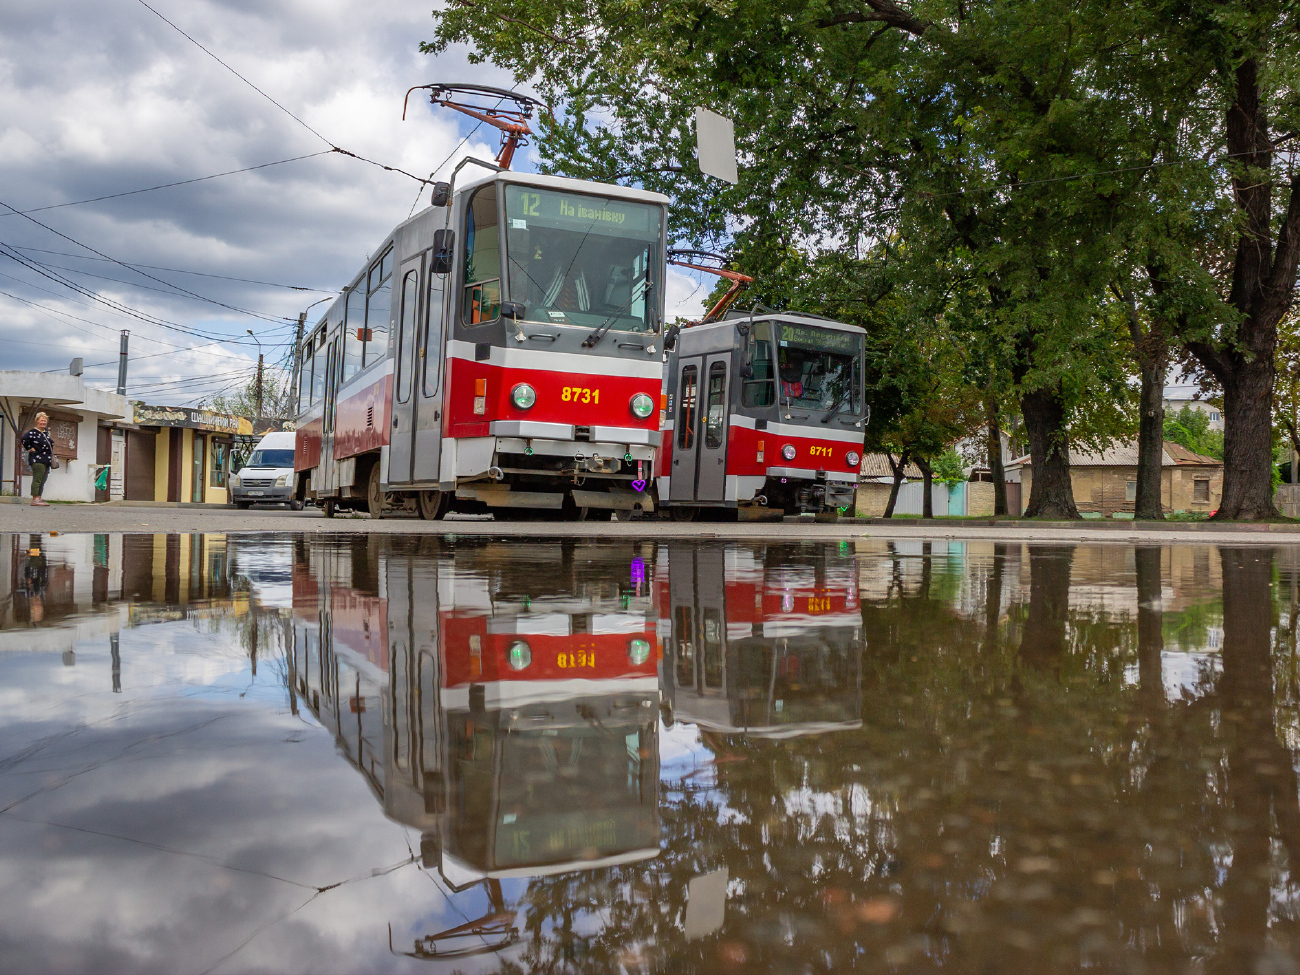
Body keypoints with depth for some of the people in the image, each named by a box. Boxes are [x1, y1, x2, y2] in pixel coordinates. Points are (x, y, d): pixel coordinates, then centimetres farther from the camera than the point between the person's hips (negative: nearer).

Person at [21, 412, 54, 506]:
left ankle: (39, 498, 13)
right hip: (37, 460, -9)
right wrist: (29, 448, -16)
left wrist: (51, 457, 22)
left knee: (42, 481, 9)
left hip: (46, 461, 9)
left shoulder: (46, 433, 18)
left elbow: (50, 445, 33)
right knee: (37, 480, -12)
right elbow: (24, 439, -24)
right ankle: (35, 499, -13)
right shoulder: (33, 432, -8)